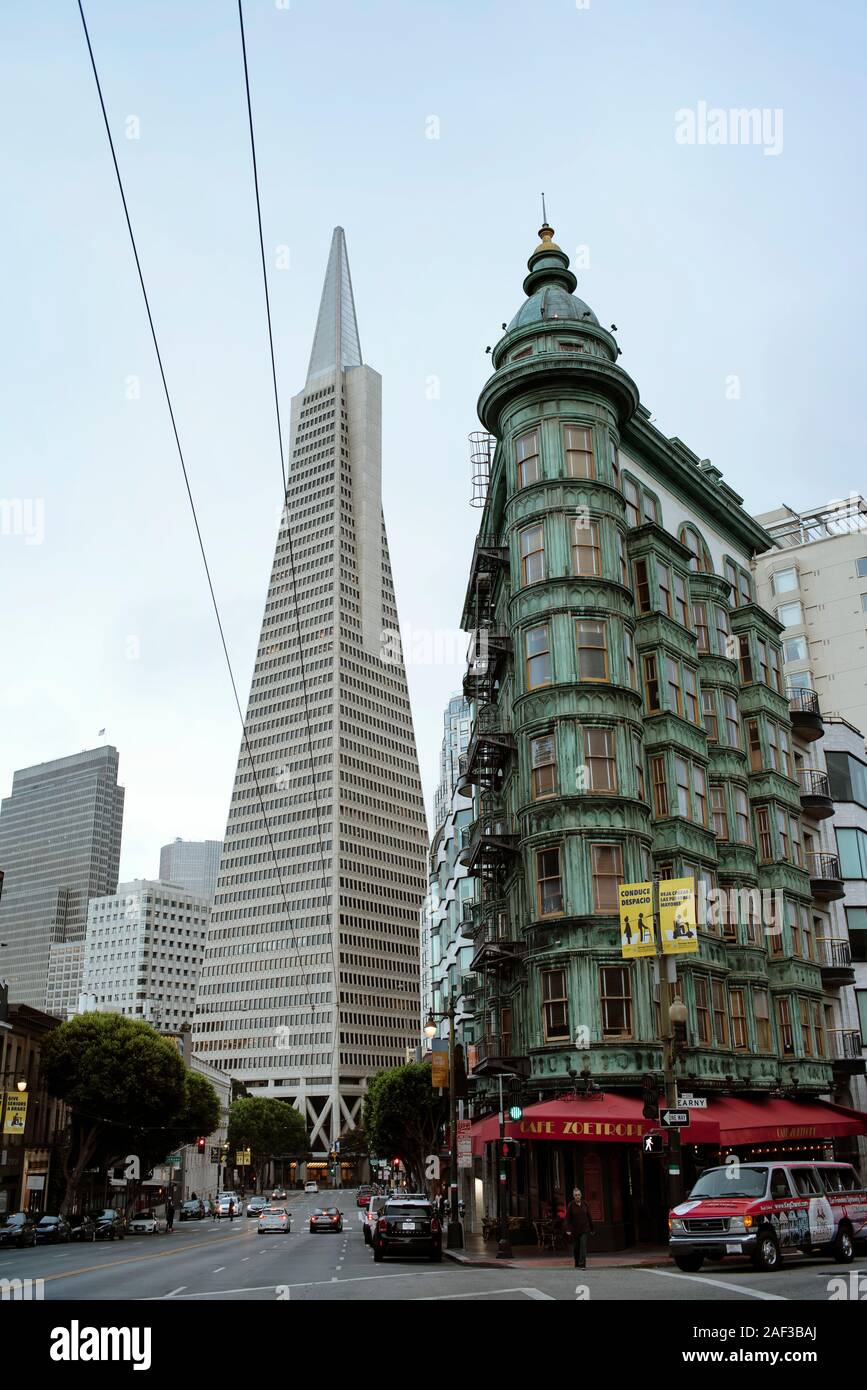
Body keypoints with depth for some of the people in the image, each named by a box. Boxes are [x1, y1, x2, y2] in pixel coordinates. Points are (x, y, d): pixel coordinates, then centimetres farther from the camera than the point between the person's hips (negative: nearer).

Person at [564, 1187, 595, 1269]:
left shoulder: (585, 1204, 3)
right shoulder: (571, 1205, -5)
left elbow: (589, 1217, 8)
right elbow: (568, 1218, -8)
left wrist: (592, 1229, 9)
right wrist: (568, 1230, -17)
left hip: (584, 1229, 1)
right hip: (574, 1230, -1)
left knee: (583, 1246, -13)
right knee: (575, 1248, 7)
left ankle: (582, 1265, -16)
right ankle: (577, 1264, 24)